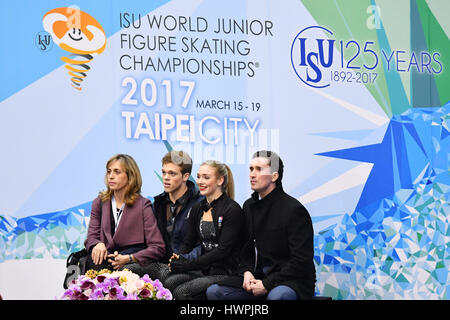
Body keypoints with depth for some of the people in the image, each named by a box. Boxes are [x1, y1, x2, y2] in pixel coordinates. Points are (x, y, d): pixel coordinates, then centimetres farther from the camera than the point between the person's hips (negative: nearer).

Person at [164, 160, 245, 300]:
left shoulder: (232, 209, -9)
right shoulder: (197, 209, 14)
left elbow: (223, 250, -15)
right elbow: (188, 243, 14)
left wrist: (188, 264, -17)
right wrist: (178, 258, -11)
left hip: (225, 272, -6)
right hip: (203, 269, 6)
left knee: (182, 291, -27)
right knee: (169, 283, -23)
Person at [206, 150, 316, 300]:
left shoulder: (294, 209, -11)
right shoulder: (249, 206, 12)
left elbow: (301, 261, -14)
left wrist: (267, 284, -17)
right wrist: (246, 272, -2)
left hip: (293, 280, -7)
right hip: (259, 276, 7)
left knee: (276, 295, -41)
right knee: (213, 292, -9)